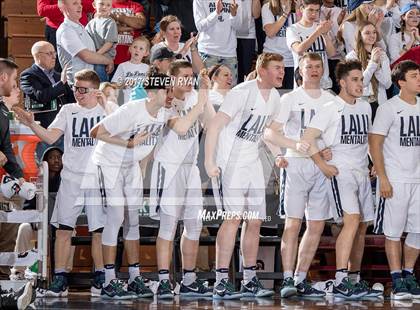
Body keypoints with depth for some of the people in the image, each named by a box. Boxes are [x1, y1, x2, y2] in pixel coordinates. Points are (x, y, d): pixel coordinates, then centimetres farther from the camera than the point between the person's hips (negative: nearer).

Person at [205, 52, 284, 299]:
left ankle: (250, 280, 16)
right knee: (234, 218, -16)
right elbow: (215, 126, -19)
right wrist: (209, 162, -24)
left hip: (253, 164, 8)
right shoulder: (243, 93, -17)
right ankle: (221, 282, -15)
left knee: (255, 221, 7)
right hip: (230, 164, -8)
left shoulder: (274, 97, 9)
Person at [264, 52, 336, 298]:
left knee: (317, 225, 3)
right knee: (293, 222, -10)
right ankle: (287, 279, -10)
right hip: (296, 164, -4)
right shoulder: (290, 99, 3)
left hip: (323, 167, 4)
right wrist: (297, 146, -17)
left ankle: (301, 280, 9)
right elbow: (270, 132, -4)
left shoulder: (331, 100, 14)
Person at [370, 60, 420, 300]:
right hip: (395, 181, -5)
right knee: (394, 231, -1)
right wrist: (383, 178, -13)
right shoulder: (389, 108, -6)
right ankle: (397, 281, 4)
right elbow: (375, 144, -7)